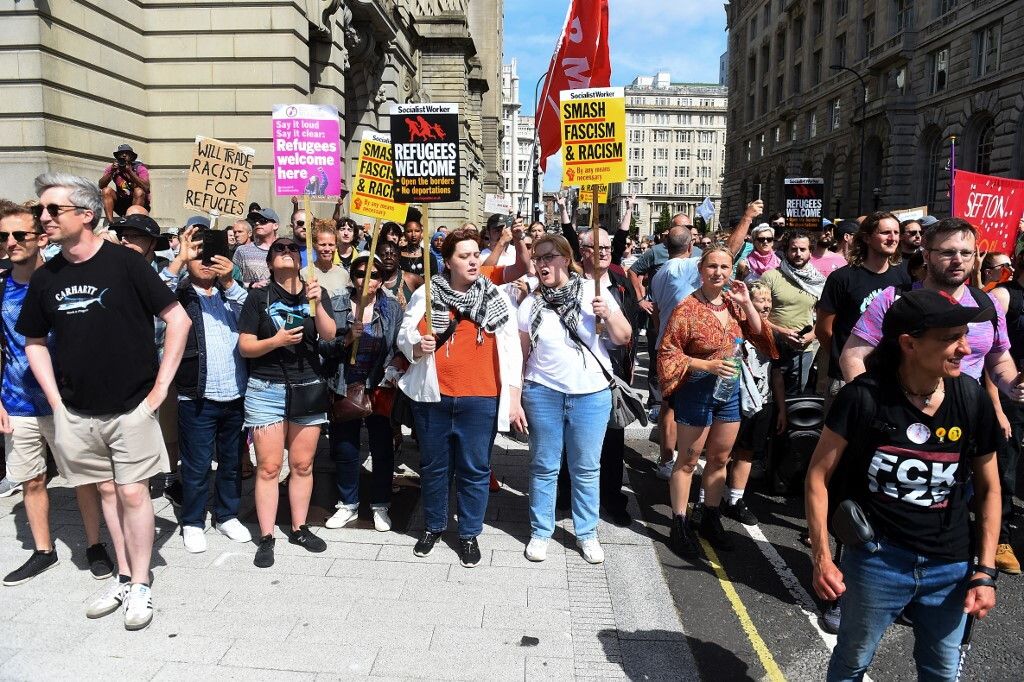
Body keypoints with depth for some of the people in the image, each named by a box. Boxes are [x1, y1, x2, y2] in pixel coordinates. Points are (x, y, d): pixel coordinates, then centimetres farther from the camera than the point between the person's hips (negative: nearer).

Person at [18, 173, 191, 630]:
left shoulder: (124, 263, -10)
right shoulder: (45, 278, 4)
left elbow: (178, 319, -10)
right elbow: (34, 342, 14)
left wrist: (161, 385, -11)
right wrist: (55, 400, 4)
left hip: (131, 407, -4)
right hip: (77, 413, 5)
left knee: (133, 492, 1)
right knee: (107, 491, 14)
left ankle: (140, 586, 15)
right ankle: (123, 577, 28)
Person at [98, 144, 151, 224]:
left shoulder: (140, 168, -11)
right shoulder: (112, 168, 0)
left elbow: (146, 188, -28)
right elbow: (101, 186, -12)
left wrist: (130, 171, -32)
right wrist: (112, 171, -25)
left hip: (140, 203, -3)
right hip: (122, 204, 4)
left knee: (139, 191, -30)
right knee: (107, 190, -17)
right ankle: (110, 223, -25)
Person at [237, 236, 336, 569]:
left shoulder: (316, 292, 5)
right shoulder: (259, 297, 0)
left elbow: (329, 335, -8)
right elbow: (245, 347, -2)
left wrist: (316, 303, -23)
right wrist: (276, 341, -19)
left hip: (308, 388, 2)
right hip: (266, 390, -2)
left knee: (303, 464, 9)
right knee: (269, 467, -1)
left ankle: (299, 528, 23)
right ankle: (266, 538, 9)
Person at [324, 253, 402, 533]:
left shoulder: (392, 308, 1)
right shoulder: (337, 305, 1)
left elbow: (399, 348, 1)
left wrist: (391, 375, -11)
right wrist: (347, 339, -18)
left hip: (380, 388, 0)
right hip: (345, 387, 1)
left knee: (382, 449, 5)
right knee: (345, 449, 10)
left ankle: (380, 506, 23)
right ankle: (348, 504, 29)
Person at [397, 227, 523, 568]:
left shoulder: (496, 298, 0)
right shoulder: (424, 295, 2)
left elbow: (510, 350, 0)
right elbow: (404, 335, 8)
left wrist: (514, 398, -3)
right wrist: (417, 345, -16)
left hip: (480, 399, -1)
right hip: (432, 396, 1)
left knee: (475, 469, 7)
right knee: (433, 466, 15)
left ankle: (469, 534, 25)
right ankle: (433, 526, 35)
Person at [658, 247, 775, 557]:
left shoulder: (733, 304, 4)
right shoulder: (687, 308, -14)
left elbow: (759, 336, 3)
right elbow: (668, 353, -14)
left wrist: (746, 303, -9)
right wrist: (708, 365, -23)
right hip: (697, 390, -6)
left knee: (719, 459, 16)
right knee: (688, 461, 5)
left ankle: (711, 519, 32)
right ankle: (680, 525, 18)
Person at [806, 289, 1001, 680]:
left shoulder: (973, 401, -7)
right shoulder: (864, 397, -17)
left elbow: (989, 488, 4)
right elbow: (819, 475, -11)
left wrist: (985, 572, 1)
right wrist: (821, 557, -13)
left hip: (951, 568, 3)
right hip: (876, 560, -3)